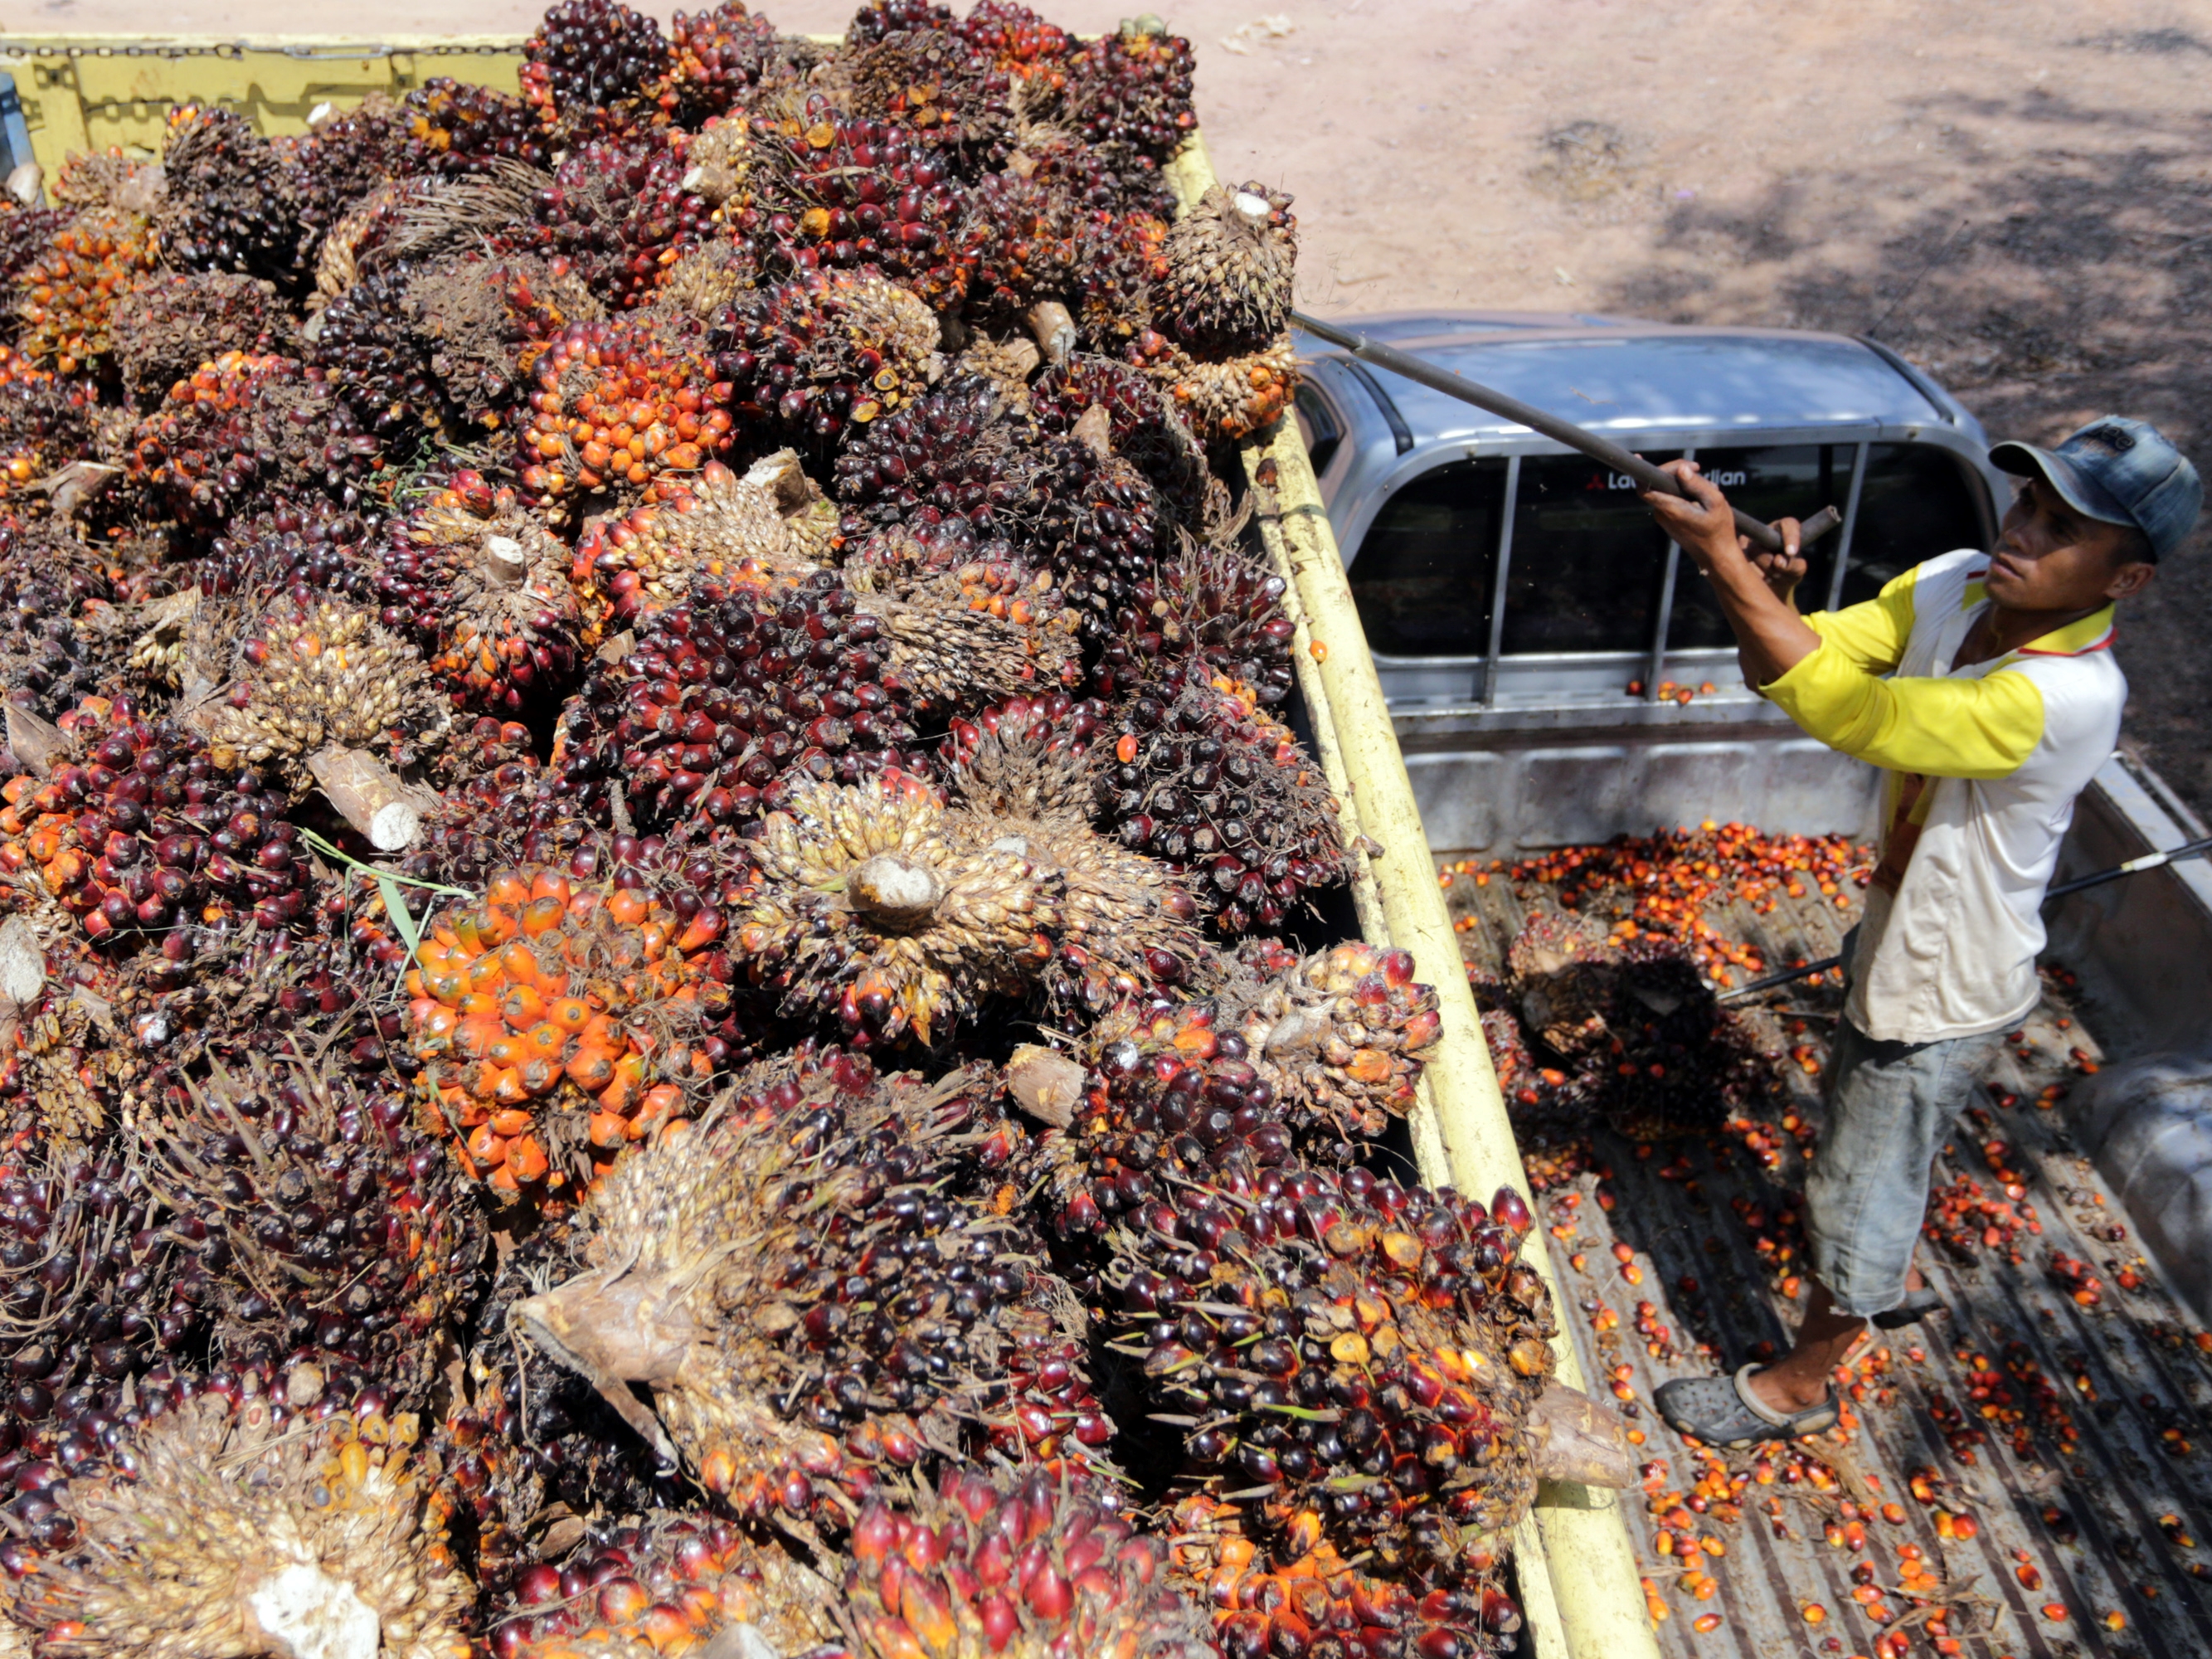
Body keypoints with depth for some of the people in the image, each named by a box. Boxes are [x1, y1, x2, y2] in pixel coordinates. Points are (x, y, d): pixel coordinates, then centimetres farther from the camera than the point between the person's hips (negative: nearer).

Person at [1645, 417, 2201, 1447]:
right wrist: (1765, 601, -38)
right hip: (1898, 941, 8)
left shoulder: (2069, 698, -36)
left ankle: (1800, 1385, 36)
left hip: (1946, 995, -8)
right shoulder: (1953, 586, -12)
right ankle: (1896, 1280, 59)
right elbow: (1799, 665, -15)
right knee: (1871, 1130, 31)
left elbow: (1845, 713, -44)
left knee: (1858, 1187, 12)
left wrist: (1728, 562, -46)